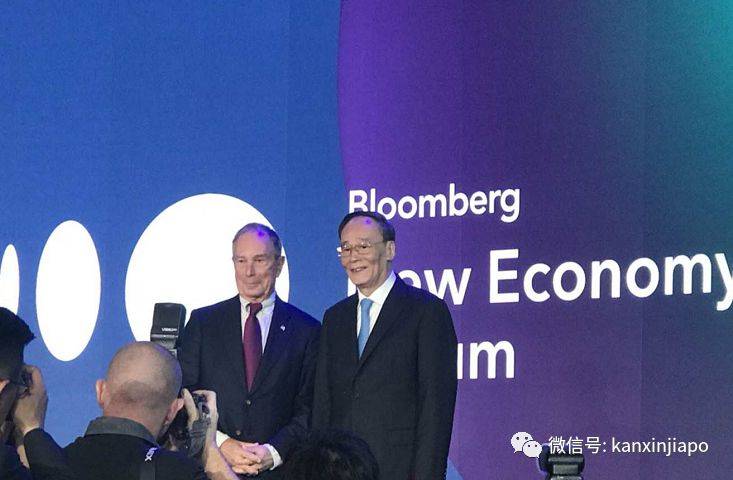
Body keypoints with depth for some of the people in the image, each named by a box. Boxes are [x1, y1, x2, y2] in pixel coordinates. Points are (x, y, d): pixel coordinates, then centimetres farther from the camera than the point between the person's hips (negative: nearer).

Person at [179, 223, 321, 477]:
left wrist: (274, 452, -13)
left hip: (278, 469, -1)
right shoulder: (202, 323, 6)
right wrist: (221, 444, -11)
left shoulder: (307, 331, 3)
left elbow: (309, 409, 0)